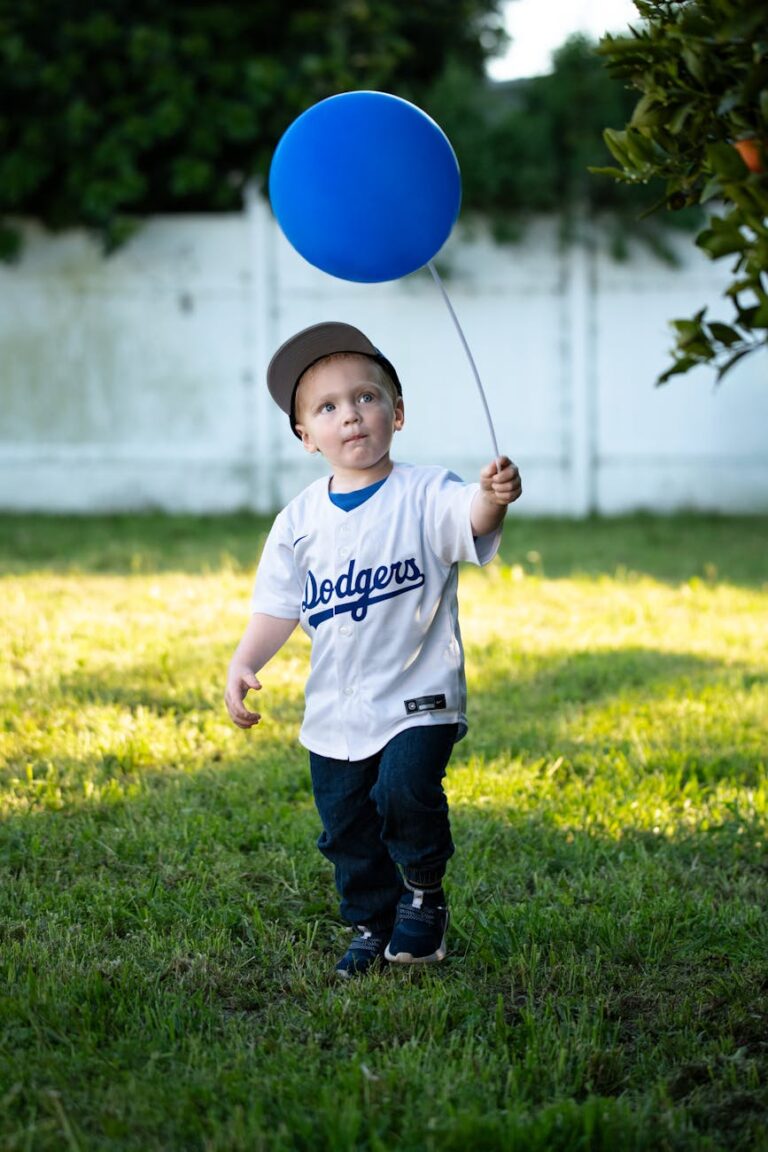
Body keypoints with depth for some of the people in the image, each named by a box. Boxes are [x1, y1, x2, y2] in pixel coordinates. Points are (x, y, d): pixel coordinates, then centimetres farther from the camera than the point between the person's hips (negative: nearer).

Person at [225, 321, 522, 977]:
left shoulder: (425, 496, -9)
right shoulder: (299, 521, 3)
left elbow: (470, 519, -30)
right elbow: (278, 607, 7)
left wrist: (493, 498, -52)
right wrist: (243, 665, -6)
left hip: (419, 697, -4)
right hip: (334, 712, 4)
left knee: (405, 789, -23)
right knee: (346, 827, 9)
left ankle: (425, 894, 4)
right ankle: (373, 928, 31)